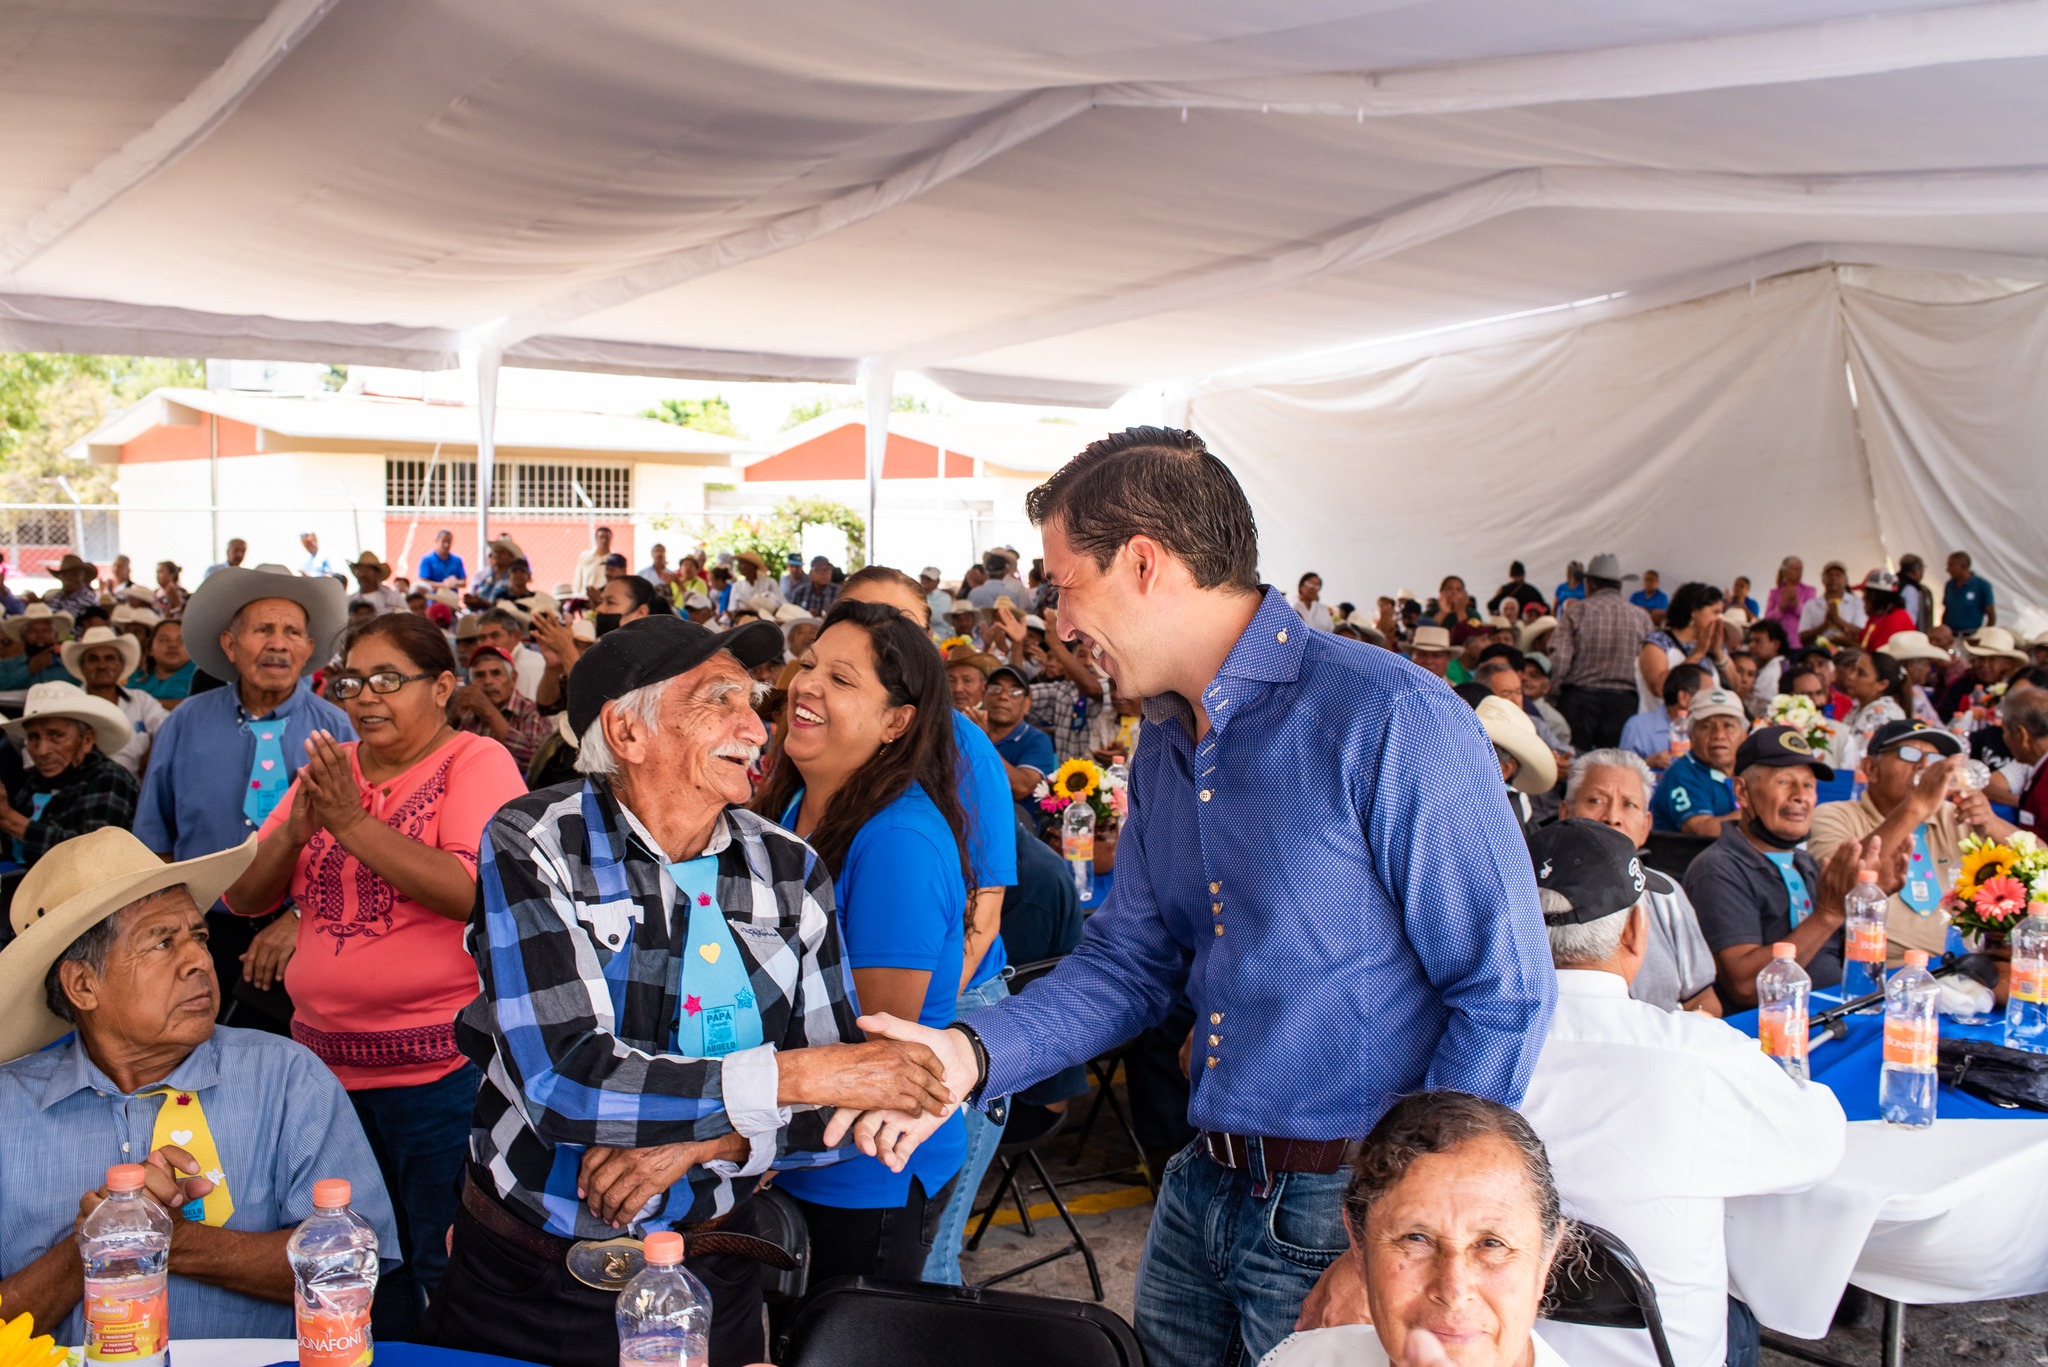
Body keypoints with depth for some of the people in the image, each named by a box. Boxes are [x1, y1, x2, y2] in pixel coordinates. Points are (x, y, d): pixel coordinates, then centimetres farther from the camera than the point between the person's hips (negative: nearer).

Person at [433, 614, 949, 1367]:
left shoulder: (791, 870, -4)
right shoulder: (533, 844, -14)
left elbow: (836, 1104, -4)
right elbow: (564, 1081, -26)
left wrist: (699, 1143, -21)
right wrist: (795, 1075, -29)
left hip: (709, 1275, 3)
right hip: (525, 1277, -2)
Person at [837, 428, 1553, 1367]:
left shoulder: (1392, 719, -19)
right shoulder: (1164, 746, 8)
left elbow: (1505, 992, -17)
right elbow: (1131, 962, 10)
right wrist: (971, 1053, -6)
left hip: (1338, 1216, -7)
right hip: (1201, 1189, 7)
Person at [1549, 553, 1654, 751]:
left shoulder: (1575, 611, -1)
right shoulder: (1641, 616, 5)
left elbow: (1559, 660, -9)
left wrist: (1553, 690, 3)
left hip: (1579, 698, -1)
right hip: (1624, 701, 2)